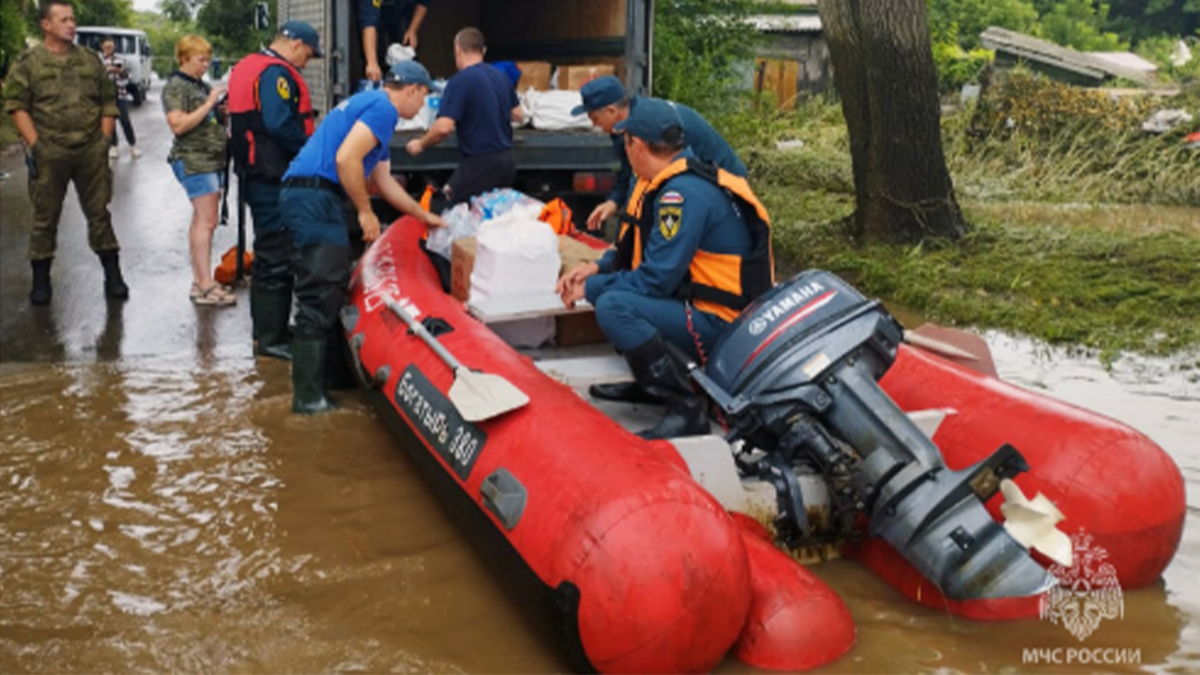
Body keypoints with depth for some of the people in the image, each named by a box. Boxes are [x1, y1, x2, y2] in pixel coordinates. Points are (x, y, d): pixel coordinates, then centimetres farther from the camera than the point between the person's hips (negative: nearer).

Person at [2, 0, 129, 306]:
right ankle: (41, 281, 16)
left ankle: (113, 276, 14)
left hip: (92, 152, 2)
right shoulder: (28, 62, 1)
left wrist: (105, 140, 4)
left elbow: (108, 103, 13)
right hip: (48, 154, -2)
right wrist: (34, 145, -10)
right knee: (45, 217, 5)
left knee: (99, 213, 6)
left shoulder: (91, 60, 10)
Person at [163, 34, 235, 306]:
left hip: (213, 159, 9)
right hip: (193, 160, -9)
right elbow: (178, 125, -17)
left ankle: (199, 281, 13)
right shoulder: (175, 87, -7)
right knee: (206, 221, -13)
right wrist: (209, 103, -17)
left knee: (201, 221, 9)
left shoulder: (203, 86, 17)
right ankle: (206, 286, -14)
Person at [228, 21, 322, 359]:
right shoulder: (276, 73, -15)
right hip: (275, 178, -11)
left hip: (254, 174, 11)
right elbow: (280, 124, -26)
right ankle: (270, 337, -2)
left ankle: (267, 329, 26)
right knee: (276, 258, -6)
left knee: (269, 254, 18)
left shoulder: (246, 67, 19)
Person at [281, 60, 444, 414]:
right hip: (315, 197, -11)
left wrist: (425, 216, 41)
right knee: (321, 298, -10)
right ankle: (309, 398, -8)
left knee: (328, 294, 16)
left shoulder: (368, 104, 26)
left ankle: (329, 375, 25)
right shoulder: (383, 107, -6)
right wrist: (365, 212, -10)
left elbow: (384, 181, 33)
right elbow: (345, 159, -20)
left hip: (304, 196, 11)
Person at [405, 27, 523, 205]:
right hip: (506, 160, 8)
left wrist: (420, 144, -3)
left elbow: (443, 128, -21)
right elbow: (517, 115, 22)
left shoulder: (460, 81, -13)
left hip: (480, 163, -8)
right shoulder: (502, 77, 9)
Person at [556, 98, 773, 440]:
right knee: (604, 286, 13)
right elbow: (636, 249, 20)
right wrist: (597, 268, 4)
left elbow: (657, 279, -24)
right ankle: (648, 382, 15)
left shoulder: (685, 194, -22)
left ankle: (686, 409, -21)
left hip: (719, 322, -10)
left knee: (613, 306, -28)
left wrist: (591, 289, -12)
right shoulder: (665, 182, 9)